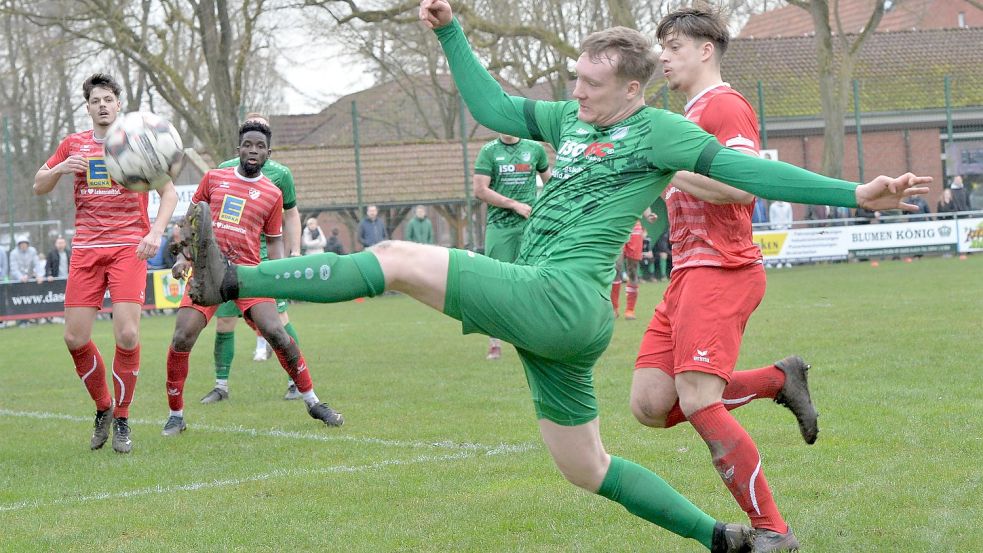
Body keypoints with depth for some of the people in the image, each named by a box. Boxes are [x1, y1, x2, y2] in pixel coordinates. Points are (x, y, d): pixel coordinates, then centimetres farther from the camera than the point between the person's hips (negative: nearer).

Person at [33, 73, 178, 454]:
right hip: (86, 250, 3)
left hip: (129, 247, -3)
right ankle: (102, 408, 19)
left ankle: (121, 421, 1)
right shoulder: (73, 145, 12)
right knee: (75, 338, -4)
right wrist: (59, 169, -5)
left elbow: (169, 192, 4)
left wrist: (156, 231, -12)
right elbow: (39, 188, 17)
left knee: (127, 334, -14)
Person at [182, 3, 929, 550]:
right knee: (587, 470, 15)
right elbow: (492, 107, 28)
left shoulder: (657, 131, -3)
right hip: (548, 313, 9)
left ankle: (233, 281, -12)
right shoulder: (570, 120, 18)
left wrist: (853, 194, -13)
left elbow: (744, 169, -6)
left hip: (565, 301, -9)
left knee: (398, 260, -13)